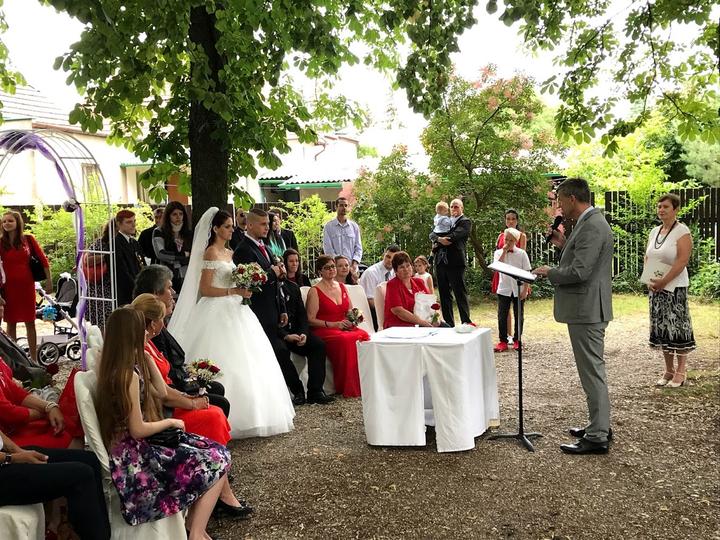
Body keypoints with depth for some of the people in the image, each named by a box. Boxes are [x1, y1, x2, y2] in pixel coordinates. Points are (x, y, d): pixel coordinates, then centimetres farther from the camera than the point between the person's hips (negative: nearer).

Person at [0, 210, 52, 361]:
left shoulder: (28, 239, 2)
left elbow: (43, 260, 6)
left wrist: (49, 280, 4)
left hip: (27, 285, 1)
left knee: (30, 322, 6)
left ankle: (34, 359, 13)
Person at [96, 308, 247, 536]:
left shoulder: (126, 367, 6)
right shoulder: (128, 374, -22)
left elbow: (161, 392, 15)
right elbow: (138, 430, -22)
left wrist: (147, 358, 8)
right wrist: (170, 422, -6)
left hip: (137, 448, 9)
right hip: (134, 457, -9)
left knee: (216, 450, 8)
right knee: (217, 461, -8)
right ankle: (196, 533, -7)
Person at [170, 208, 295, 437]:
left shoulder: (230, 253, 16)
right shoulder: (210, 252, -8)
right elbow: (205, 289, -14)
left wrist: (245, 289, 4)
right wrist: (234, 291, -19)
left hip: (234, 311, 8)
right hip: (217, 313, -8)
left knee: (243, 364, 7)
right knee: (224, 365, -9)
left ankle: (243, 415, 14)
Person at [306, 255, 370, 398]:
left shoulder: (342, 287, 19)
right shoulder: (315, 291, 0)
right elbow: (311, 320, -6)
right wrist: (334, 324, -15)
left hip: (344, 327, 5)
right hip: (323, 331, -5)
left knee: (364, 336, -28)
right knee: (346, 340, -36)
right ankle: (348, 388, -25)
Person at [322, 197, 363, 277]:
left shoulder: (354, 226, 12)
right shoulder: (329, 226, 3)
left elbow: (358, 248, 10)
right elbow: (328, 250, -3)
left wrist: (354, 263, -7)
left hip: (352, 268, 2)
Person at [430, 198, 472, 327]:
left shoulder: (465, 222, 2)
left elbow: (456, 235, -15)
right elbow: (432, 234, 8)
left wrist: (441, 239, -8)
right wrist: (439, 239, -13)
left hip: (455, 263, -6)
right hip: (440, 262, 6)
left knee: (460, 294, -7)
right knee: (444, 295, 9)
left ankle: (466, 322, -5)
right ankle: (448, 324, 15)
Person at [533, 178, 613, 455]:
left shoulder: (592, 227, -19)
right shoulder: (590, 223, 13)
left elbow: (580, 271, -25)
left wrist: (550, 272, -10)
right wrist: (565, 244, 10)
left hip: (586, 310, -11)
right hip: (585, 308, 11)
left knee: (592, 371, -4)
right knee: (592, 370, 18)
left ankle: (597, 437, 4)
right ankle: (599, 425, 30)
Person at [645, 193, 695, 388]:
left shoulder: (682, 232, -8)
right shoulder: (654, 231, 12)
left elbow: (682, 261, -16)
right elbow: (647, 258, 14)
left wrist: (663, 281, -19)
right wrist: (650, 280, -1)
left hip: (675, 287, -6)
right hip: (655, 288, 7)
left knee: (677, 327, -3)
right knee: (661, 328, 9)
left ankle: (681, 371, 7)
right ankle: (669, 370, 19)